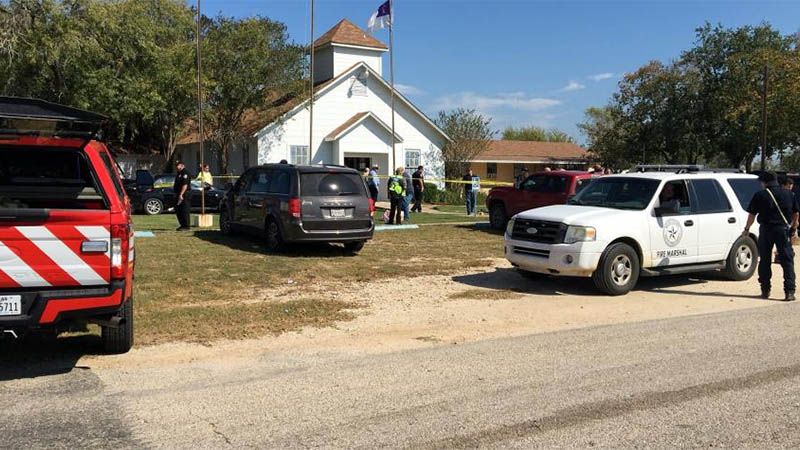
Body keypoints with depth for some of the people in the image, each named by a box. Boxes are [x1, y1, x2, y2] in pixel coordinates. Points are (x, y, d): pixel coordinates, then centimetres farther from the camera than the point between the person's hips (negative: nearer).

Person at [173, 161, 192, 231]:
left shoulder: (185, 173, -14)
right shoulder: (179, 173, 18)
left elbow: (185, 185, -22)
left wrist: (181, 194, -25)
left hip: (184, 194, -11)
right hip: (179, 194, 11)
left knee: (184, 210, -8)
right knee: (177, 210, 13)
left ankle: (186, 226, -4)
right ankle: (182, 225, 22)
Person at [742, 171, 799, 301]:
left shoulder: (760, 195, -3)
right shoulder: (789, 194, 5)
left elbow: (752, 214, 1)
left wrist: (747, 229, 14)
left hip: (766, 230, -1)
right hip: (783, 230, 1)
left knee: (765, 261, 10)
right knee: (787, 261, 3)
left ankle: (765, 291, 14)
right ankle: (789, 291, -4)